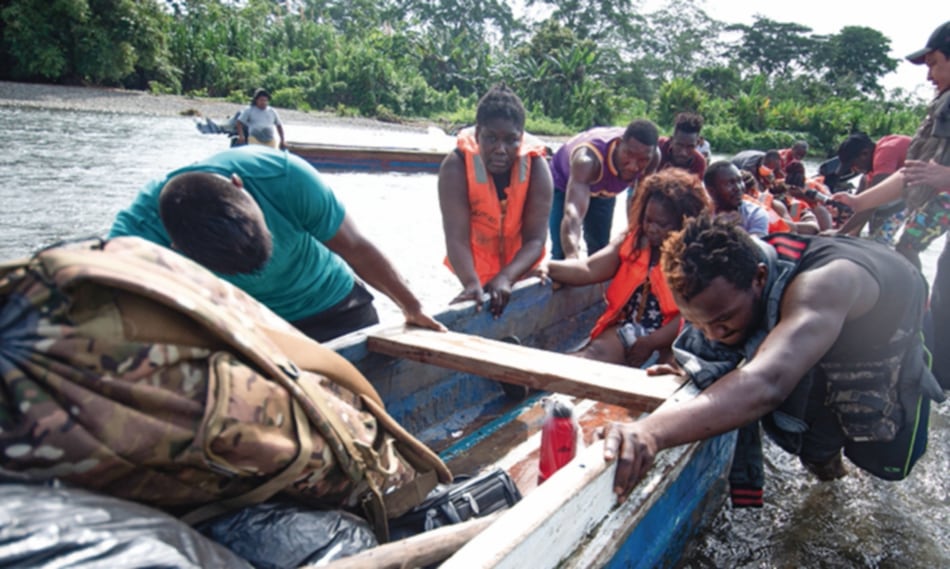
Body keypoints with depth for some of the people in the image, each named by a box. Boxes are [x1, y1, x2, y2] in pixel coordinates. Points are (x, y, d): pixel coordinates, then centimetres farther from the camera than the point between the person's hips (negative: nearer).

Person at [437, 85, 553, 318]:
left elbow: (535, 239, -24)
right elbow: (456, 237, -31)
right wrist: (471, 283, -47)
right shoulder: (456, 166, -23)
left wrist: (506, 278, -40)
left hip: (520, 274, 2)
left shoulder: (536, 167, -20)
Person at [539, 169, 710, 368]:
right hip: (627, 329, 4)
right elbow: (589, 269, -2)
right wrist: (549, 267, -20)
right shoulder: (632, 240, 11)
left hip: (671, 338, -4)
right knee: (593, 353, -27)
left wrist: (651, 343, -16)